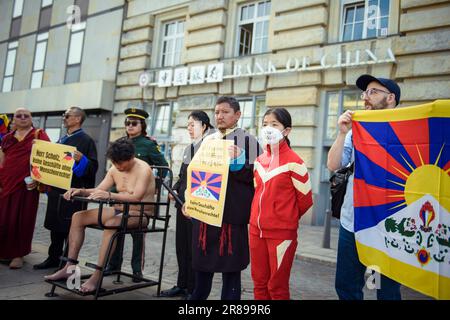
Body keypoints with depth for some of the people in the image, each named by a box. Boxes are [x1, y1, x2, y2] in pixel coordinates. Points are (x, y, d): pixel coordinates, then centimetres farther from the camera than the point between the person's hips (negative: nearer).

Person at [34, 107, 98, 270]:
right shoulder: (62, 140, 16)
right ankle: (53, 258, 25)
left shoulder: (86, 140, -7)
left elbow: (93, 166, -13)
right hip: (56, 189, 8)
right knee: (55, 225, 13)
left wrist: (82, 159, -31)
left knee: (69, 227, 0)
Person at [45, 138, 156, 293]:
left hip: (140, 214, -8)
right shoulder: (115, 169, 7)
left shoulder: (143, 169, -17)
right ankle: (69, 267, -3)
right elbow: (98, 191, 7)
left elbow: (136, 197, -30)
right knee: (78, 217, -3)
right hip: (119, 210, 8)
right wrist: (81, 191, -12)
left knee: (111, 224, -38)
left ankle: (97, 276, -32)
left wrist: (109, 195, -39)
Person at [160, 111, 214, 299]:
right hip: (183, 203, 8)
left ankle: (194, 289, 14)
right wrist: (175, 190, 7)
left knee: (194, 246, 0)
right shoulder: (188, 149, 17)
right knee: (181, 244, 14)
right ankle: (182, 285, 28)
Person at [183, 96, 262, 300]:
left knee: (230, 268, 3)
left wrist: (235, 160, -19)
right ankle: (198, 296, 34)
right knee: (201, 265, 16)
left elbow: (255, 175, -7)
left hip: (232, 215, -5)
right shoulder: (207, 141, 15)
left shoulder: (247, 140, -1)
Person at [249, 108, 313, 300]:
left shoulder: (294, 162, -12)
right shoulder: (259, 160, 8)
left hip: (282, 232, -6)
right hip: (256, 230, 6)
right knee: (259, 284, 14)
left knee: (277, 286, 5)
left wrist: (286, 218, 6)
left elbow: (305, 200, -7)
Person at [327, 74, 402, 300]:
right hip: (351, 223, 4)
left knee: (387, 291, 13)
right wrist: (342, 133, -10)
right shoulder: (355, 131, 5)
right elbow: (333, 165, -1)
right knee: (345, 286, 16)